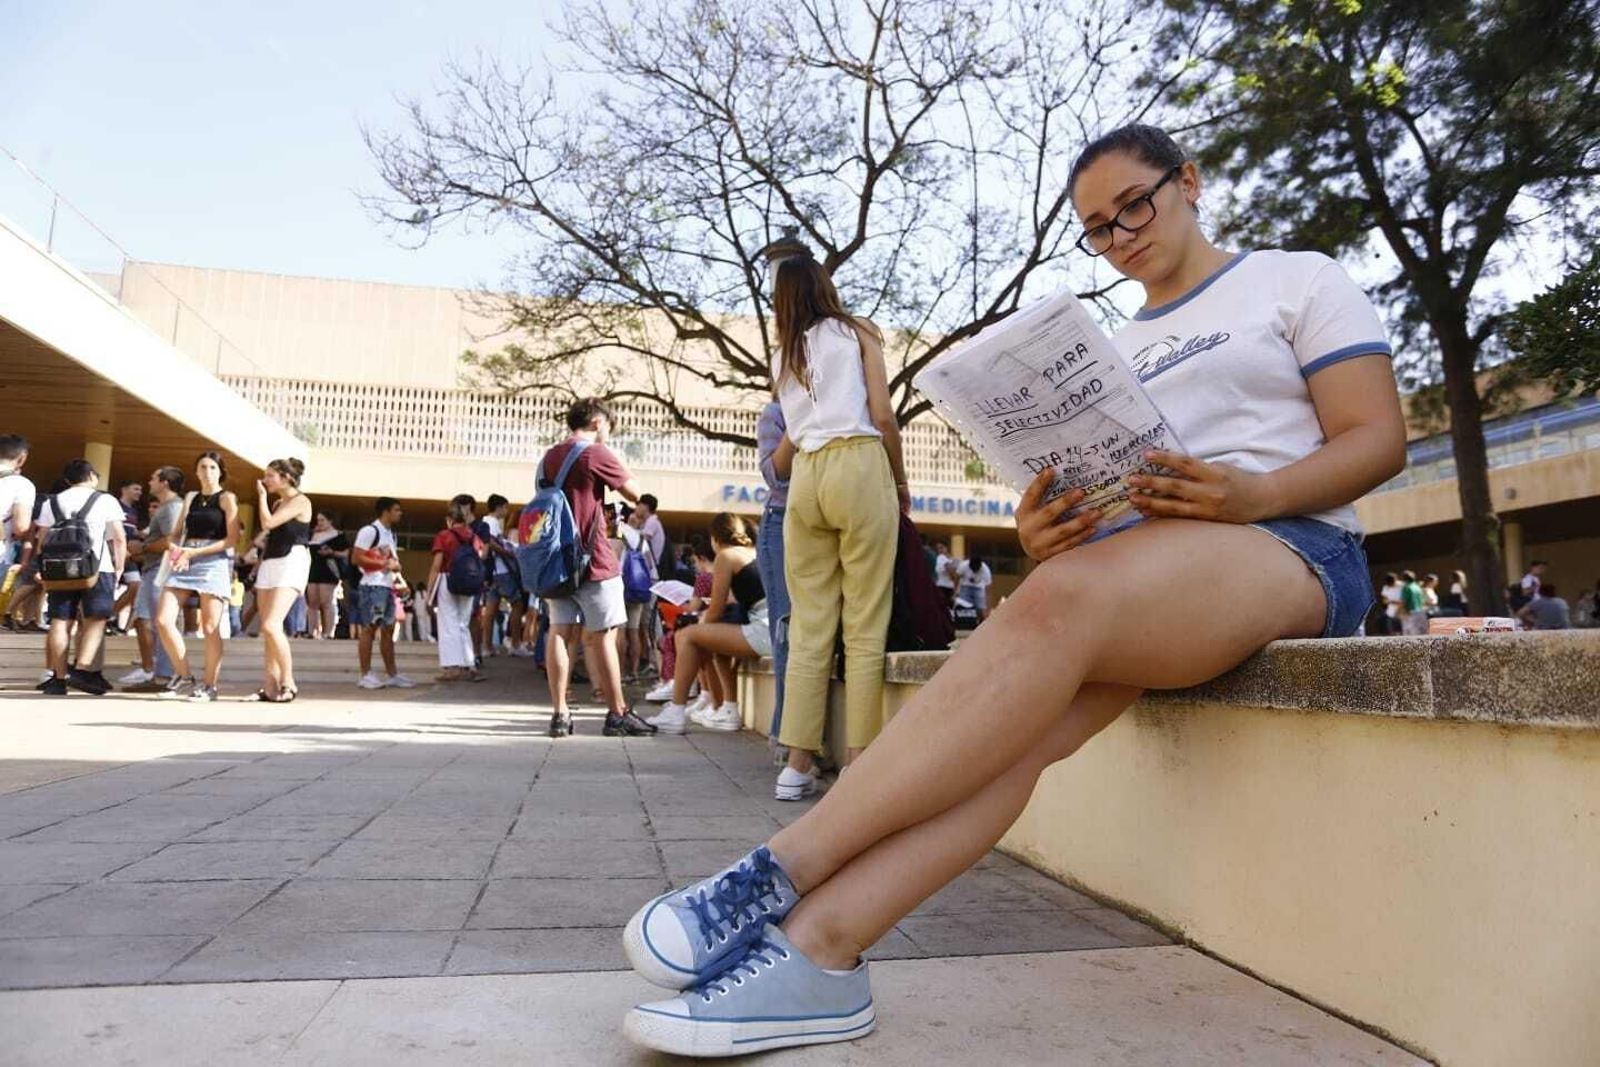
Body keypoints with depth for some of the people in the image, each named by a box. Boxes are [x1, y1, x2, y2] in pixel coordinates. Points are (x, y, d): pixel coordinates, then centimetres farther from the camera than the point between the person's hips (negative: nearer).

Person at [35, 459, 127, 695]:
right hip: (97, 568, -3)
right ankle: (83, 669, -17)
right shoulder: (106, 500, 5)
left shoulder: (51, 502, 15)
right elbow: (119, 538, 1)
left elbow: (44, 540, 12)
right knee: (95, 620, -2)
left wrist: (45, 574, 18)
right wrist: (119, 569, 7)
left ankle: (60, 678, 5)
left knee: (60, 622, 5)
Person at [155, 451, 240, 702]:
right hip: (184, 562, 6)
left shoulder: (227, 498, 2)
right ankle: (184, 676, 9)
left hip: (214, 562, -5)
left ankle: (209, 685, 5)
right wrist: (173, 550, -5)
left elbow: (233, 538, -6)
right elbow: (177, 532, 19)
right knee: (163, 620, -5)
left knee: (210, 628, -5)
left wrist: (194, 552, -12)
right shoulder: (190, 497, 19)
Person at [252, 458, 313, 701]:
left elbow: (267, 523, -15)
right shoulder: (278, 504, 20)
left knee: (271, 625, -20)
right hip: (270, 563, 9)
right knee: (267, 629, 4)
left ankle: (288, 683, -12)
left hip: (291, 563, -9)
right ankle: (271, 686, 7)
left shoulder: (300, 501, -6)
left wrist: (262, 496, -2)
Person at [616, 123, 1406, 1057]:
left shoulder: (1301, 279, 12)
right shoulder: (1119, 352, 25)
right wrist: (1050, 531, -8)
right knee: (1026, 721, -29)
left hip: (1293, 547, -5)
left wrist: (1254, 494, -19)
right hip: (1142, 570, 5)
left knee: (1061, 599, -36)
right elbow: (1101, 488, 17)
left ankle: (778, 874, -37)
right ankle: (816, 946, -41)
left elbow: (1379, 440, 2)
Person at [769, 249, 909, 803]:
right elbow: (883, 415, 2)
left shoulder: (782, 357, 23)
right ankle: (858, 762, -3)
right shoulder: (858, 333, 12)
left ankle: (797, 765, 2)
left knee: (808, 625, 4)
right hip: (860, 467, -3)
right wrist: (901, 482, 11)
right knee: (865, 625, -2)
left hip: (805, 477, 4)